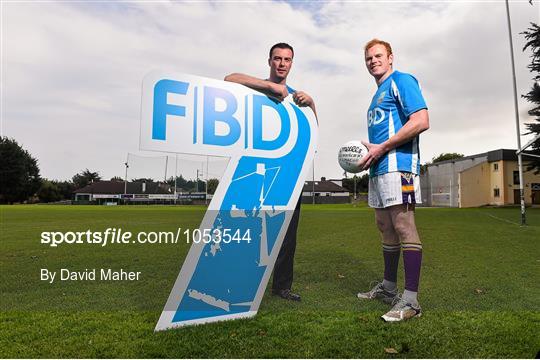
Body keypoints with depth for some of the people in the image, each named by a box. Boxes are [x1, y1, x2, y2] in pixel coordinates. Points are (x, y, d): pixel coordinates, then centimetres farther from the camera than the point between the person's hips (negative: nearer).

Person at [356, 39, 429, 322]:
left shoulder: (401, 81, -1)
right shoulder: (378, 94, 26)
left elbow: (421, 121, -15)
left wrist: (381, 148, -15)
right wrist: (369, 153, 13)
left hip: (398, 165, -10)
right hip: (379, 169, 10)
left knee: (404, 229, -10)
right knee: (386, 229, 13)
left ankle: (410, 300, -4)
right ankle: (388, 287, 24)